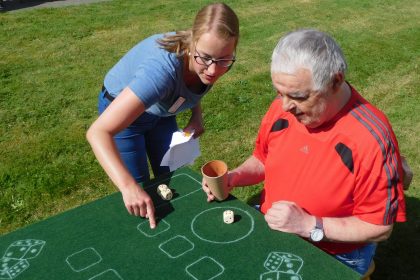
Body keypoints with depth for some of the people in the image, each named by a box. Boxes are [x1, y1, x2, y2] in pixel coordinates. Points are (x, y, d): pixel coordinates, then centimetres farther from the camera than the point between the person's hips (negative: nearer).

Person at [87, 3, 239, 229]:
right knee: (140, 188, 4)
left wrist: (196, 114, -10)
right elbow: (98, 132, -47)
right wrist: (128, 187, -57)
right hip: (122, 108, -5)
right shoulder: (163, 68, -44)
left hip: (160, 111, 5)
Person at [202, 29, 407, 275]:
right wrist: (234, 178, -10)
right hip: (268, 226, 5)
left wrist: (309, 225, -26)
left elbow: (380, 227, -18)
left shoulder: (372, 137, -27)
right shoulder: (283, 107, -9)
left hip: (331, 256, -4)